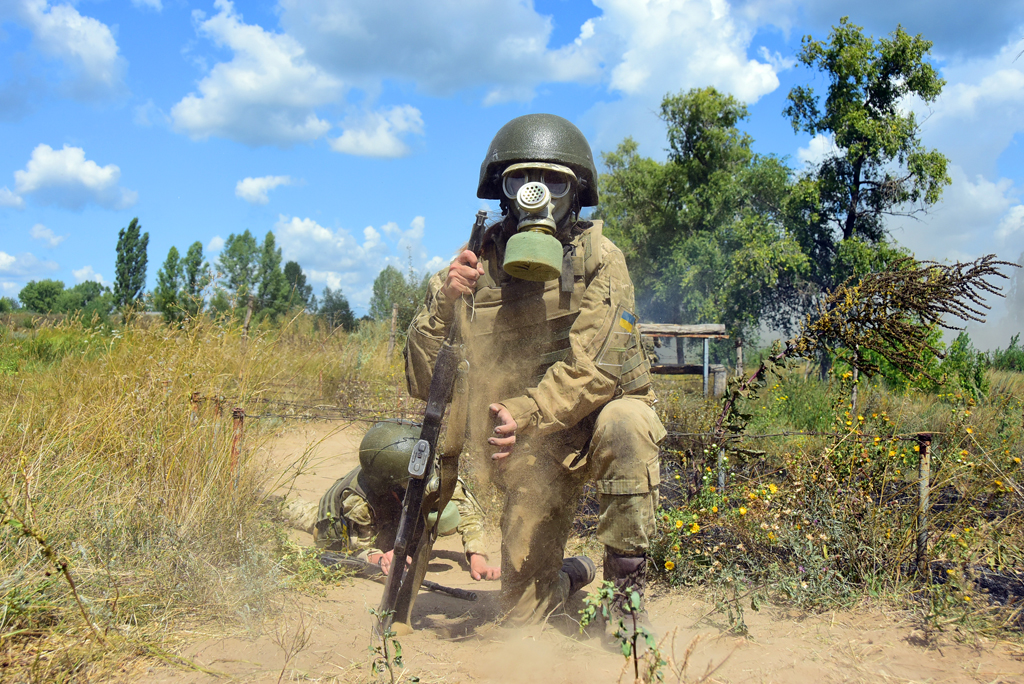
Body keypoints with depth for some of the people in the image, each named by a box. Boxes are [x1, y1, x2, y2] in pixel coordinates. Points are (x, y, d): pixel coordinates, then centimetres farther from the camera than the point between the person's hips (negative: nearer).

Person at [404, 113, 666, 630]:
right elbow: (422, 383, -10)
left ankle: (626, 582, -18)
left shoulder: (597, 258, -13)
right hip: (533, 453, 2)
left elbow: (599, 365, -22)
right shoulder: (474, 269, -7)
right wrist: (442, 306, -25)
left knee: (624, 422, -38)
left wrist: (527, 413, -34)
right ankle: (570, 576, 40)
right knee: (524, 613, 2)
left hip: (599, 419, -2)